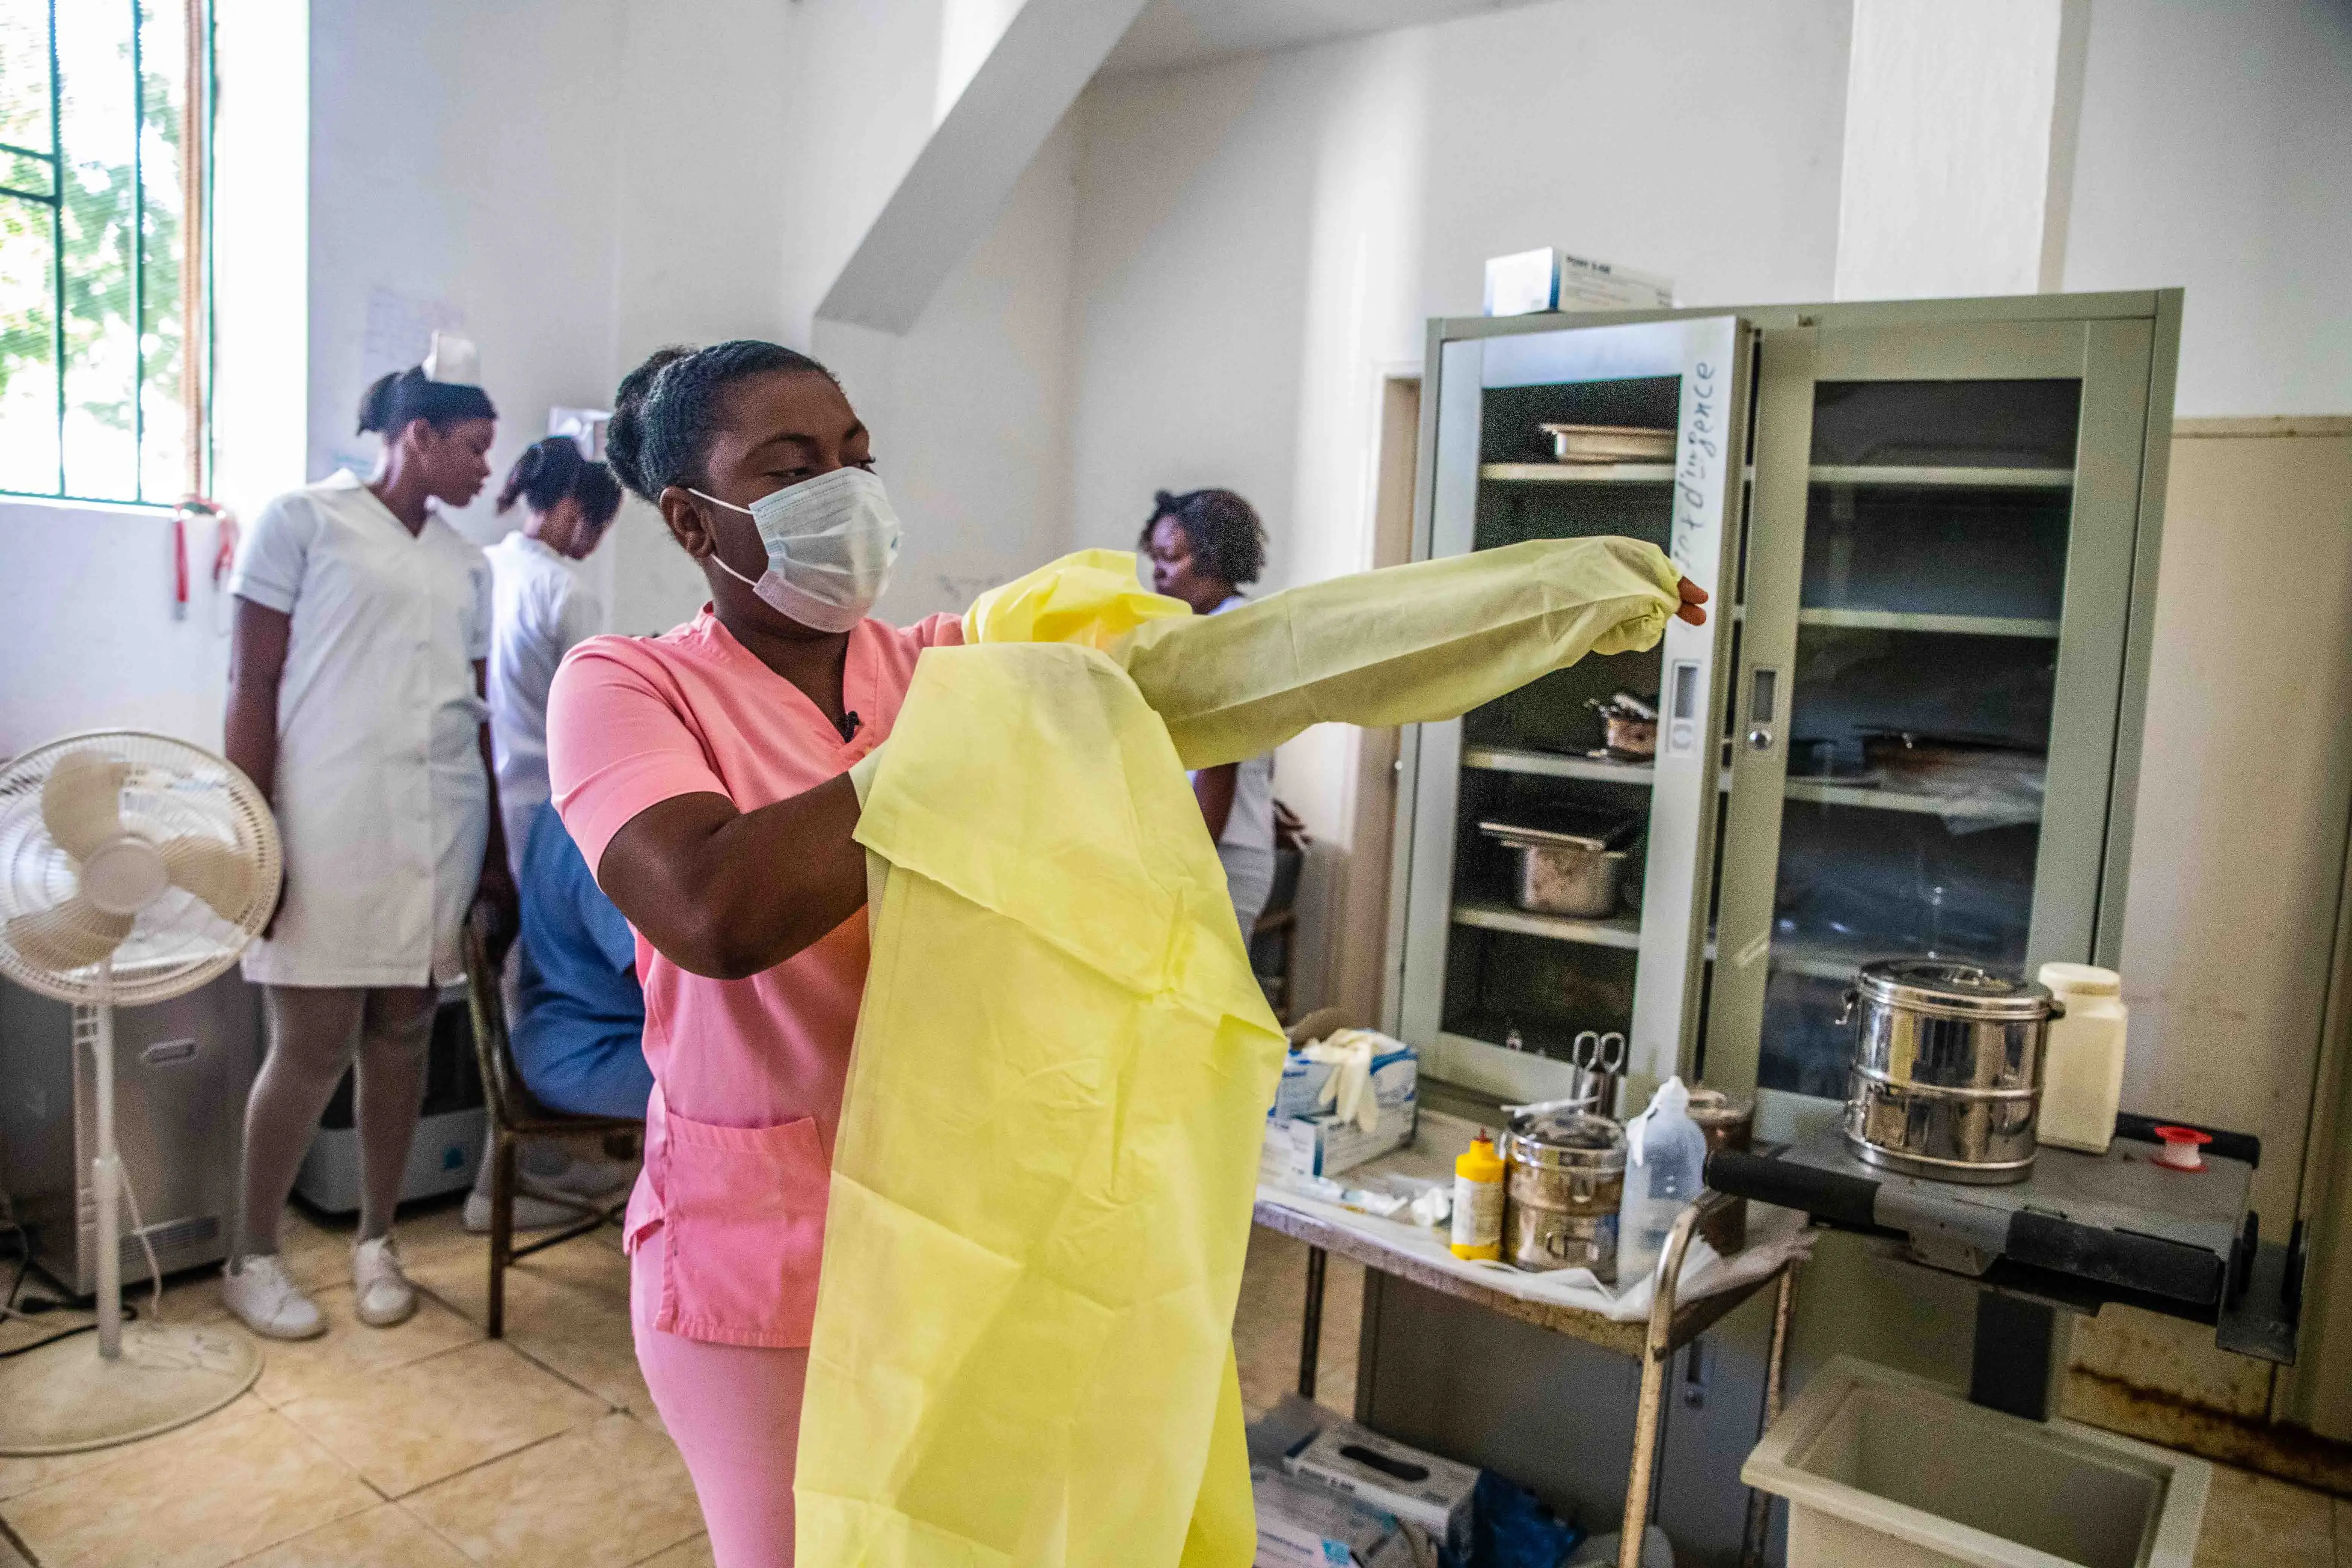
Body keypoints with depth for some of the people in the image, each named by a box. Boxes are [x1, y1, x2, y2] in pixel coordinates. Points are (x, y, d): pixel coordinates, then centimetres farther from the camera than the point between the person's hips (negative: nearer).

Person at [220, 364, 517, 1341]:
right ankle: (253, 1259, 18)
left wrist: (496, 854, 14)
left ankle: (375, 1243, 23)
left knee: (402, 1040, 8)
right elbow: (252, 687, -4)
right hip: (328, 832, -5)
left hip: (439, 836, 5)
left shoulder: (466, 565, 15)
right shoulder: (302, 521, 0)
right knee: (312, 1050, -1)